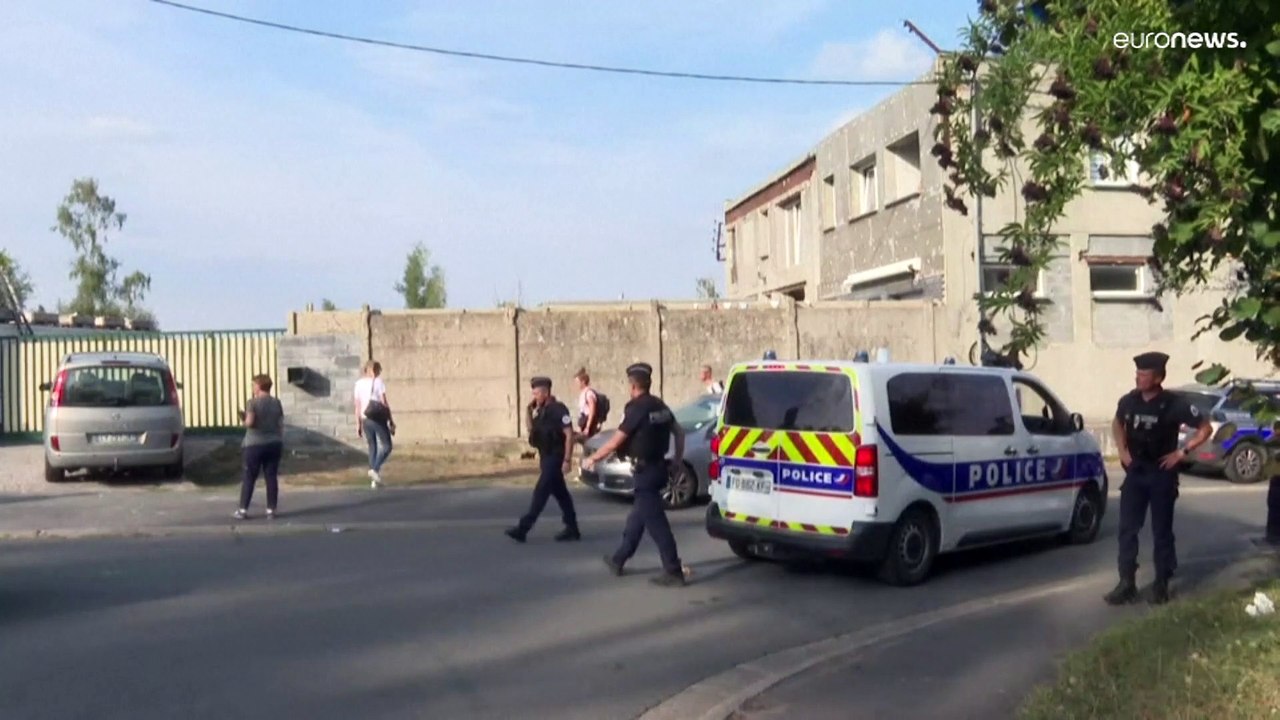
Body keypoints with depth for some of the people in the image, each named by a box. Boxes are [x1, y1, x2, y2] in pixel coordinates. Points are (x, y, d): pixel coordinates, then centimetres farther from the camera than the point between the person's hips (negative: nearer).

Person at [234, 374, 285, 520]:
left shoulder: (252, 402, -8)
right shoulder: (276, 403, 5)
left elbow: (250, 422, -19)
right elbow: (281, 425, 5)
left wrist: (243, 418, 3)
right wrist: (281, 443, 13)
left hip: (255, 445, -3)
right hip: (274, 444, 4)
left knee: (249, 478, 4)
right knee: (272, 477, 5)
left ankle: (243, 510, 5)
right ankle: (271, 509, 6)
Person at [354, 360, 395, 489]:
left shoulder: (359, 383, 7)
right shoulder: (378, 382, -6)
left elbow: (357, 406, 7)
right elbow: (384, 404, -8)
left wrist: (358, 424, 12)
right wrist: (391, 421, -3)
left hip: (365, 420, 5)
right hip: (378, 419, -5)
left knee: (373, 447, 12)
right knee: (386, 446, 5)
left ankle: (375, 480, 10)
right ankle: (375, 469, -16)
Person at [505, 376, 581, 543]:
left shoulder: (558, 409, -15)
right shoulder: (541, 411, 12)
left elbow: (569, 434, -19)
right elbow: (533, 432, 14)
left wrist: (567, 460, -22)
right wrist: (528, 411, 4)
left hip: (555, 458, -9)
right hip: (546, 457, 9)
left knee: (540, 492, -9)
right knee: (560, 493, 13)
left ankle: (523, 528, -10)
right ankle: (572, 529, 19)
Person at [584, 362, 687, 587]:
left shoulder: (637, 408, -16)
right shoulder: (660, 406, 9)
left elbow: (615, 442, -16)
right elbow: (679, 433, 14)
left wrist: (593, 458, -4)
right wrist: (678, 460, 22)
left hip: (646, 471, -9)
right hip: (658, 467, 9)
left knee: (656, 522, -6)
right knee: (637, 517, 19)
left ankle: (673, 572, -6)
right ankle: (618, 559, 32)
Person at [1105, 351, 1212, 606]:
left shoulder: (1174, 404, -14)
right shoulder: (1129, 401, -3)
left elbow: (1205, 429, -4)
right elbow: (1117, 423, 19)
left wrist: (1181, 453, -10)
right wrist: (1122, 450, 6)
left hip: (1162, 474, -3)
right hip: (1135, 473, 4)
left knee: (1161, 531, 6)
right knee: (1127, 529, 2)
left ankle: (1161, 584, 18)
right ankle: (1127, 584, 8)